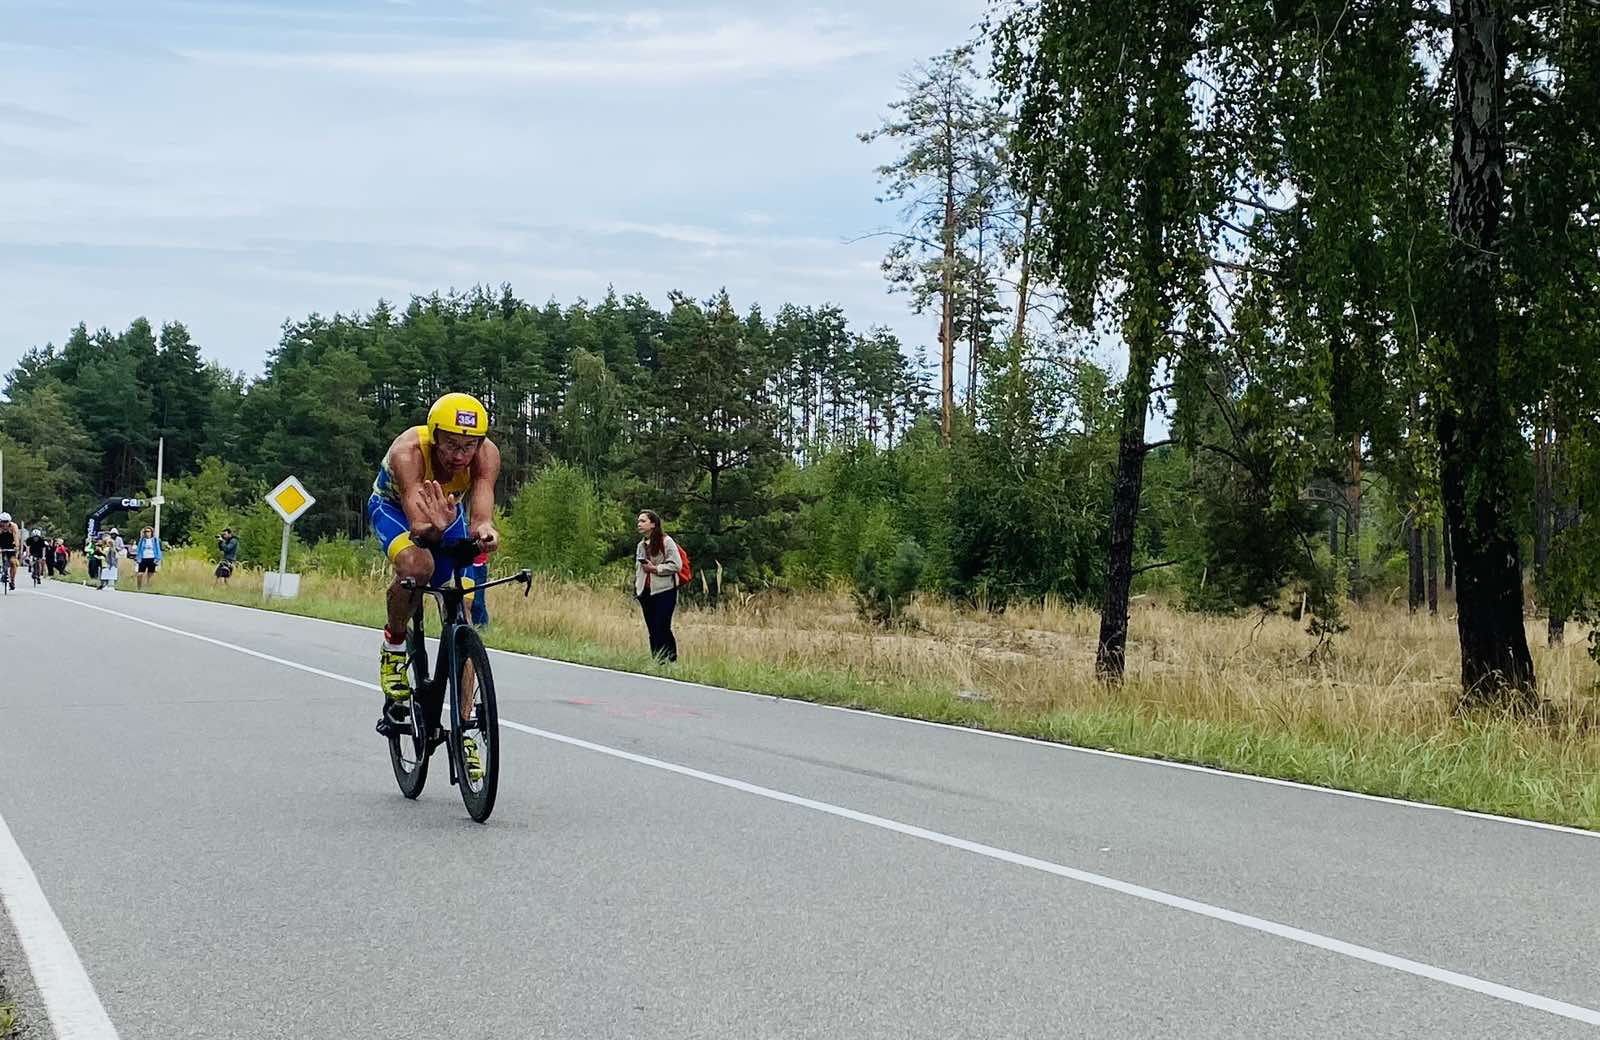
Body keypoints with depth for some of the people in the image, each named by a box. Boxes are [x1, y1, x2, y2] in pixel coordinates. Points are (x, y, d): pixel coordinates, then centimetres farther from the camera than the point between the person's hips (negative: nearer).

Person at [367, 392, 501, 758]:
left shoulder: (487, 455, -31)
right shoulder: (408, 451, -40)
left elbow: (480, 513, -44)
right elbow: (416, 524, -50)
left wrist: (484, 530, -67)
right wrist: (433, 530, -73)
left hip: (449, 512, 3)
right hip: (393, 508, -3)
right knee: (416, 565, -38)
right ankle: (394, 646, -10)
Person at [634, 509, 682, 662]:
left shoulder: (666, 542, -6)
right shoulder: (641, 545, 17)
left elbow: (676, 565, -12)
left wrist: (655, 569, -14)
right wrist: (636, 587, 12)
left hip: (664, 592, -7)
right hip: (645, 592, 7)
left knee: (662, 628, -12)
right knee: (652, 631, 7)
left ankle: (671, 660, -7)